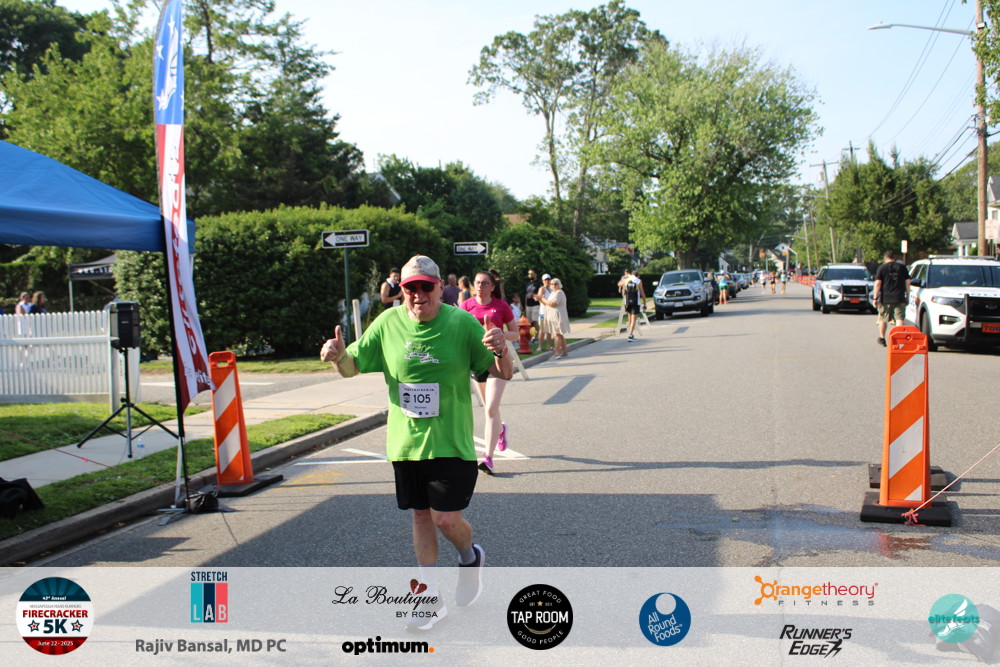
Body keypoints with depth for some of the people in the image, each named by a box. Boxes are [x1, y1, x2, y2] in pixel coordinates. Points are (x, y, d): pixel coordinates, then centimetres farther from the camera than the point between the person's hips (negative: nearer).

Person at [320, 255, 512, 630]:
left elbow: (504, 374, -5)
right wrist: (338, 357, -15)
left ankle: (470, 558, 32)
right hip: (405, 443, 3)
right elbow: (352, 367, 7)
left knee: (446, 519, -4)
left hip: (451, 443, -3)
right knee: (420, 516, 11)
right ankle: (432, 599, 24)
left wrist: (501, 351, -28)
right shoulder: (388, 324, -1)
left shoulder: (462, 324, -9)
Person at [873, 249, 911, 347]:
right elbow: (907, 283, 10)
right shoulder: (902, 267, 9)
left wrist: (875, 298, -3)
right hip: (899, 298, 1)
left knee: (883, 319, 13)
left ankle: (882, 338, 23)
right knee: (899, 319, -2)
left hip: (885, 298, -1)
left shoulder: (882, 268, 1)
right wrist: (907, 296, 17)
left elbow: (878, 283, -5)